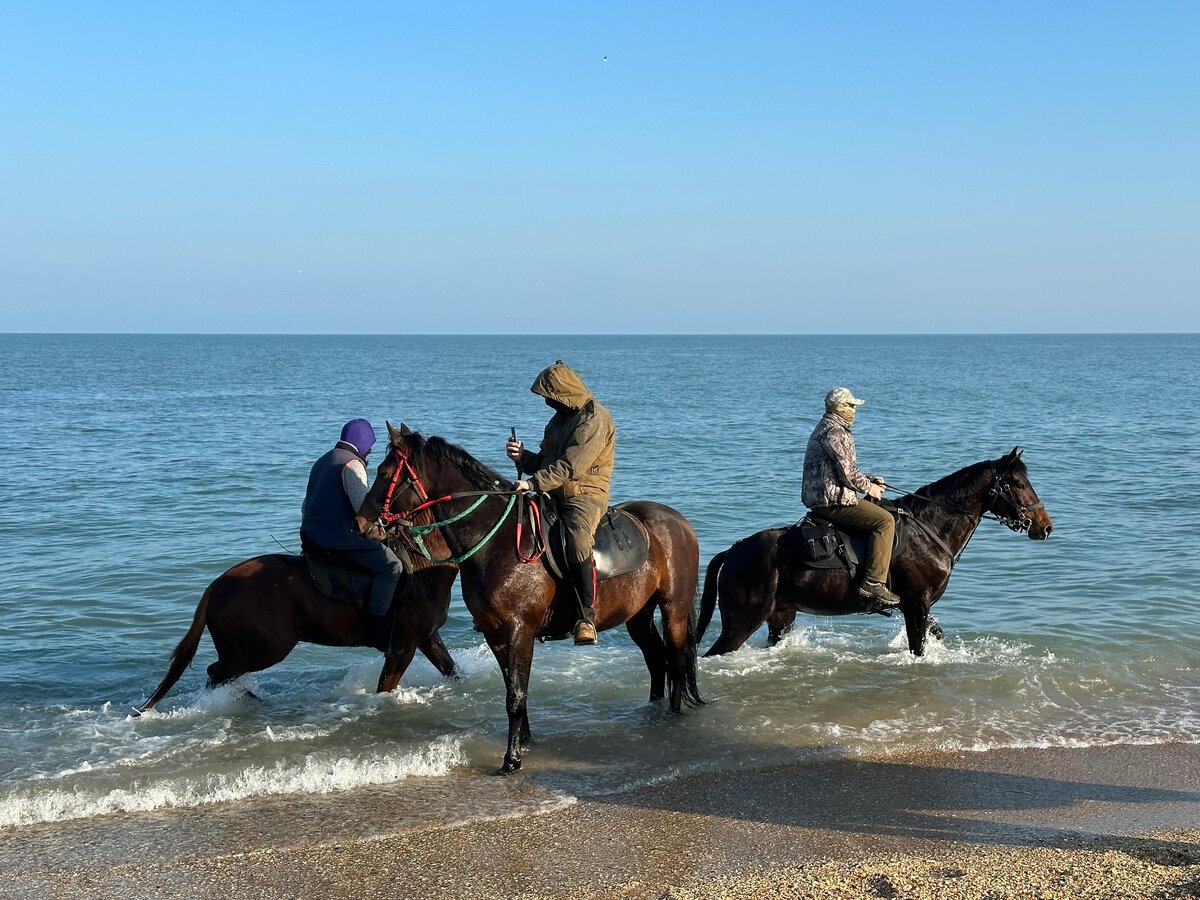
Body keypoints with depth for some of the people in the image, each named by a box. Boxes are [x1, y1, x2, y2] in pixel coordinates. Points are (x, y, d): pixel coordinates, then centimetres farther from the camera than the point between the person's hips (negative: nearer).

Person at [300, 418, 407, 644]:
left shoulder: (322, 462, 22)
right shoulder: (352, 464, -9)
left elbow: (306, 504, 28)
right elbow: (362, 504, -18)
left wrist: (308, 534, 37)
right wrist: (376, 530, -2)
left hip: (310, 535, 10)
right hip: (339, 537, -10)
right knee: (391, 565, -15)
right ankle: (376, 623, -25)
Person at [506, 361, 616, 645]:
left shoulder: (595, 419, -10)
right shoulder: (560, 419, 20)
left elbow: (570, 466, -20)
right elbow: (546, 462, 23)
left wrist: (533, 483, -23)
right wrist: (522, 457, 2)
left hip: (585, 495, -9)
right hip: (553, 495, 10)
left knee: (578, 541, -36)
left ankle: (586, 616, -31)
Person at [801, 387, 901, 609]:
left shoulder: (826, 428, 21)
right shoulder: (835, 431, -14)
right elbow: (847, 473, -19)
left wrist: (871, 479, 16)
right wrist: (868, 487, -4)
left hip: (820, 498, 11)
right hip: (832, 501, -11)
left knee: (879, 510, 24)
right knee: (885, 520, -18)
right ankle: (873, 582, -23)